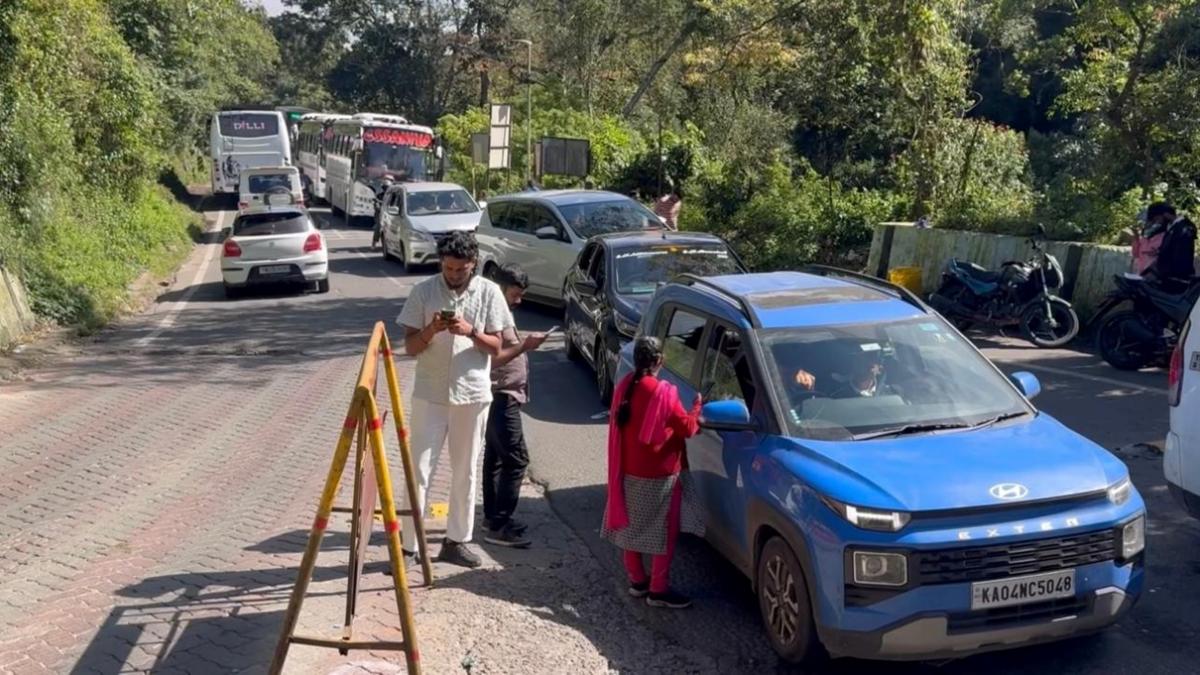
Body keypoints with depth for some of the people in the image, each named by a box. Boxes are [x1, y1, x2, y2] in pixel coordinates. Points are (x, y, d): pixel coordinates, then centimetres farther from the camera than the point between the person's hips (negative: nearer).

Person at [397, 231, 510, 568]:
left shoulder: (489, 292, -1)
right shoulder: (423, 291, -2)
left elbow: (496, 347, 0)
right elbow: (410, 346, -1)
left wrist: (471, 331, -18)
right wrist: (431, 330, -21)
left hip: (472, 394, 1)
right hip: (430, 394, -1)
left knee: (465, 472, 9)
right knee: (419, 469, -2)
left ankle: (456, 541, 21)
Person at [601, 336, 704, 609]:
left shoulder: (624, 386, 1)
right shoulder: (664, 391, -19)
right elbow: (687, 428, -14)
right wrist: (696, 406, 4)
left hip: (628, 471, 7)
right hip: (659, 474, -7)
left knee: (632, 527, 16)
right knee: (664, 532, 4)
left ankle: (637, 580, 28)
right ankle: (658, 590, 9)